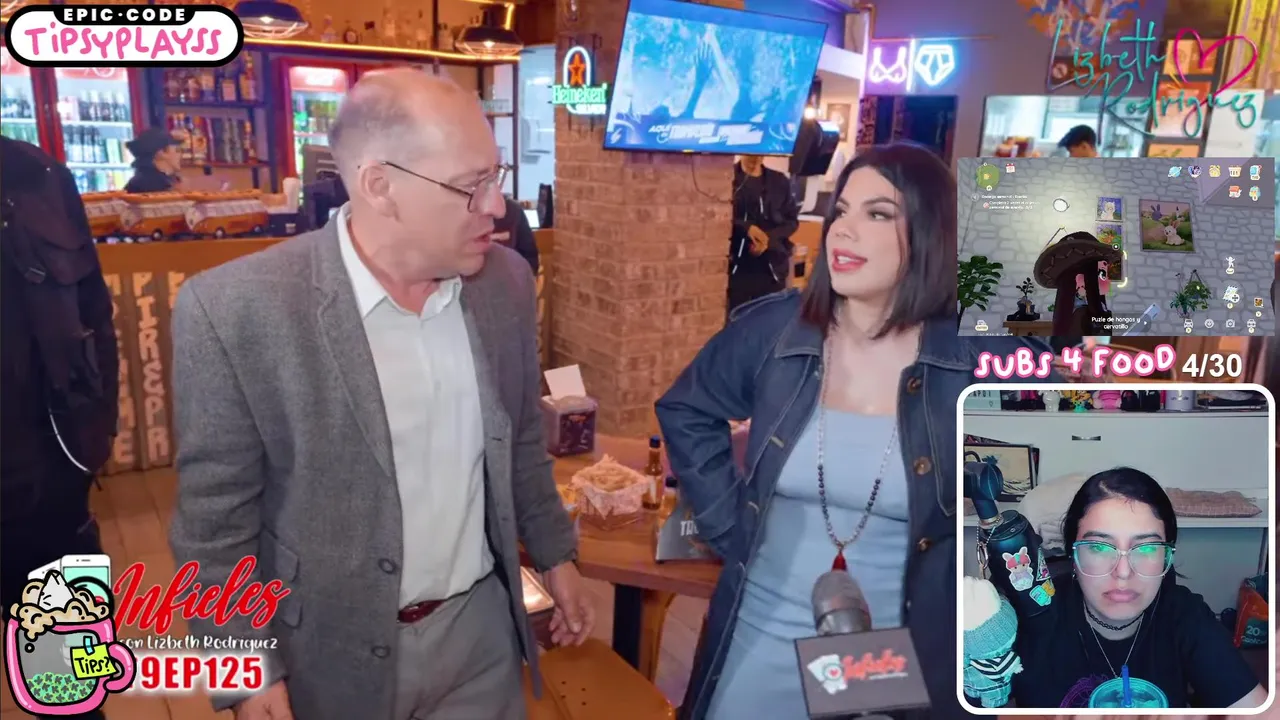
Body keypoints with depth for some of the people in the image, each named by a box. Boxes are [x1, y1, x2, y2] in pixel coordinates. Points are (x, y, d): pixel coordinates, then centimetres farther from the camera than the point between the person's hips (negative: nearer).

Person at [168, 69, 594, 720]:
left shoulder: (506, 280, -5)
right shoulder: (234, 309, -19)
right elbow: (215, 514, -12)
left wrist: (554, 553, 12)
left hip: (482, 628, 4)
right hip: (333, 657, -3)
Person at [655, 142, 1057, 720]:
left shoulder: (986, 360, -14)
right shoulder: (771, 330, -8)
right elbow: (684, 412, 7)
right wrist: (728, 522, 0)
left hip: (904, 654, -1)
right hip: (761, 636, 2)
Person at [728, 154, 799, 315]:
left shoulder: (780, 182, 11)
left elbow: (792, 220, 10)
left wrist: (769, 238, -9)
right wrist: (746, 228, -18)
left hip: (772, 267, 2)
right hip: (736, 266, -2)